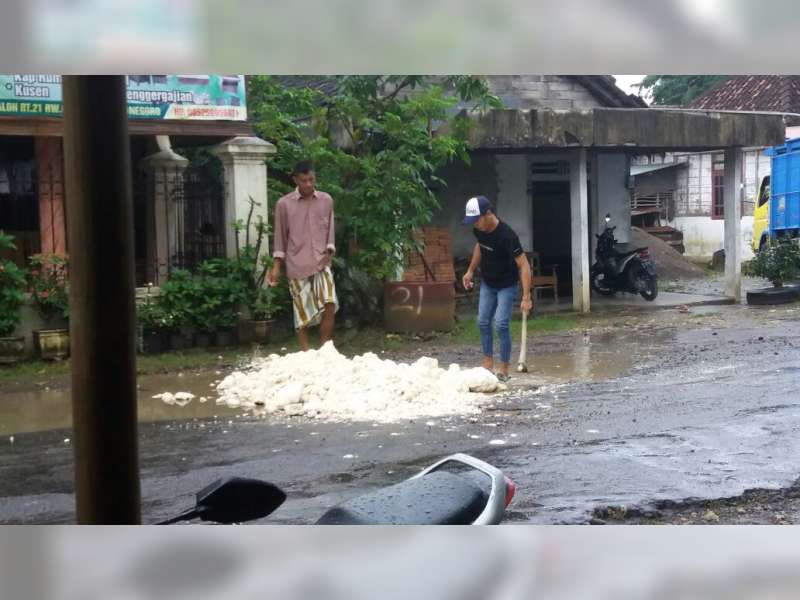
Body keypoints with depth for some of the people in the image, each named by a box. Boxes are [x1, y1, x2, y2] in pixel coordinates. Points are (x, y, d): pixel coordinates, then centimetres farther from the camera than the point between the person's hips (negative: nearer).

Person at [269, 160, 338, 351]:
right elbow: (280, 236, 4)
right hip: (297, 265, -2)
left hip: (321, 262, 2)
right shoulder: (284, 204, -2)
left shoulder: (326, 200, 5)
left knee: (330, 304, -13)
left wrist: (329, 251, -2)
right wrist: (276, 266, 1)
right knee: (303, 311, 0)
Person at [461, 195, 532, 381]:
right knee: (483, 322, 7)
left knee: (501, 324, -13)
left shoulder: (506, 235, -33)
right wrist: (470, 271, 14)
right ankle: (488, 364, 19)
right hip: (487, 283, 7)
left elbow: (524, 265, -32)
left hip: (506, 285, -7)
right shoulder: (479, 230, -11)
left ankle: (504, 369, -2)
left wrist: (526, 297, -36)